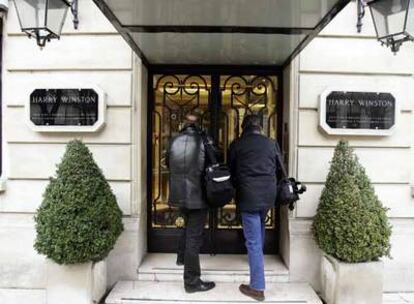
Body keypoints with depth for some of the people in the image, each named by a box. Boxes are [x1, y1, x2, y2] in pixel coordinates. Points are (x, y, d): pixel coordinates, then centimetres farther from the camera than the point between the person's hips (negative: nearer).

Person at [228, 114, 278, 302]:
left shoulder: (237, 145, -2)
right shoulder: (271, 144, 5)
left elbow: (231, 171, 7)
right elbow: (277, 169, 15)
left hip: (248, 196, -4)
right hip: (268, 195, 4)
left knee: (253, 241, -1)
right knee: (260, 228, 30)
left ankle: (257, 287, 3)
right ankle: (259, 256, 48)